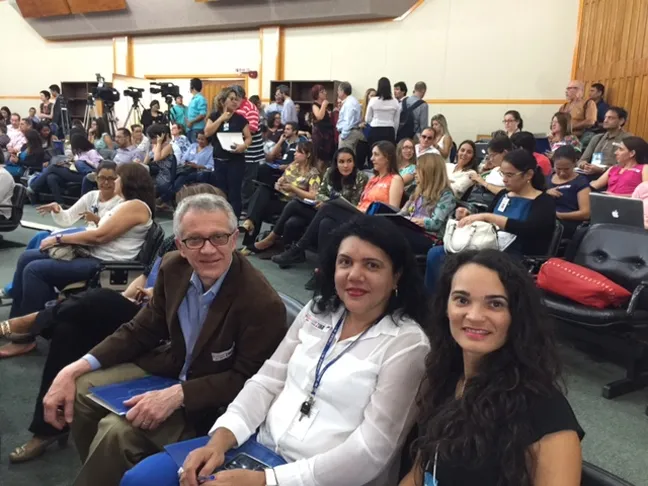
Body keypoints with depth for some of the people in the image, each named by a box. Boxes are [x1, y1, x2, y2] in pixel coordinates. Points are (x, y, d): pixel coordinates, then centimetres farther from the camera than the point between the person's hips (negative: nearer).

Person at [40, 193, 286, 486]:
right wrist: (74, 369, -10)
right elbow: (141, 331, 1)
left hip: (214, 403, -6)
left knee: (118, 429, -23)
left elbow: (247, 381, -20)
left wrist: (176, 395, -32)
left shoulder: (263, 304, -29)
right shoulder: (174, 268, -10)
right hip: (171, 367, 7)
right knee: (82, 390, -1)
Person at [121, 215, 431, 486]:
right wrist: (222, 437, -10)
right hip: (262, 449, 6)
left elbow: (370, 451, -17)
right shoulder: (317, 312, 7)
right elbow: (268, 381, 6)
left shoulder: (407, 343, -12)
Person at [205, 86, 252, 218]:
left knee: (234, 193, -3)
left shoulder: (240, 118, 1)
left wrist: (243, 145, -20)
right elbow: (207, 132, -9)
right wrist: (221, 118, -11)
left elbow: (248, 137, 1)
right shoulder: (215, 116, 5)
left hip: (236, 160, -2)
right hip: (219, 160, 2)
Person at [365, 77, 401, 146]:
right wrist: (394, 134, 18)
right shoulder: (395, 102, 0)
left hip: (375, 131, -1)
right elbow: (397, 121, 7)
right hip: (389, 131, 1)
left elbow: (367, 119, 4)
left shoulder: (373, 100, -3)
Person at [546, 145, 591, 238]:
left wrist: (559, 215, -15)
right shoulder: (548, 179, 21)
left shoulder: (581, 182, 5)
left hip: (568, 224, -5)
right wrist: (546, 194, 0)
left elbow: (586, 213, -4)